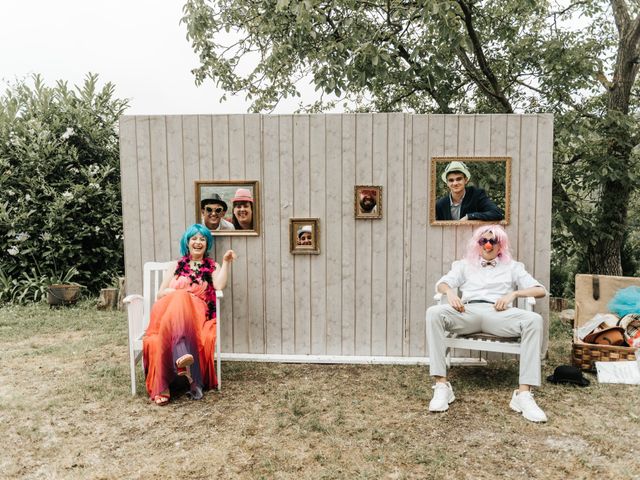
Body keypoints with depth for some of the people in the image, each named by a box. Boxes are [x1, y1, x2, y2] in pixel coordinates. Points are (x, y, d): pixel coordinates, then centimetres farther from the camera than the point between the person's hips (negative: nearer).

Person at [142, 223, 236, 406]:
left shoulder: (212, 266, 21)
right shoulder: (175, 265, 24)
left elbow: (219, 286, -1)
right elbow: (160, 294, 16)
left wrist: (226, 262, -2)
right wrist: (178, 292, -4)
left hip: (198, 314, -1)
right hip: (169, 314, 1)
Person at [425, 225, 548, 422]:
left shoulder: (512, 266, 27)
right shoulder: (465, 264, 30)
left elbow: (541, 290, 16)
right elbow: (441, 284, 18)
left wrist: (513, 294, -3)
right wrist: (450, 292, -7)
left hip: (498, 314, 0)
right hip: (468, 312, 1)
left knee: (534, 320, -32)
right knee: (434, 313, -32)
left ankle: (524, 393, -35)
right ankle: (442, 386, -34)